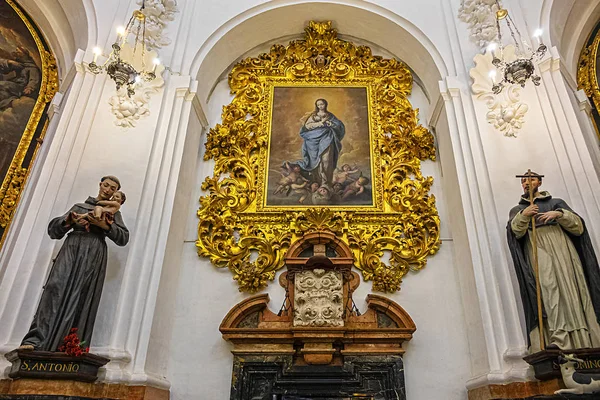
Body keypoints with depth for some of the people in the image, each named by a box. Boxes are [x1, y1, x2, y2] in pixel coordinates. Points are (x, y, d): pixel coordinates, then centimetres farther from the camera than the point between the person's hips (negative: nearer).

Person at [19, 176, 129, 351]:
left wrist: (105, 226, -8)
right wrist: (67, 220, -3)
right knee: (57, 288, -19)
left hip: (94, 253, -1)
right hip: (72, 248, 1)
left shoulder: (113, 211, 21)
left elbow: (124, 238, 7)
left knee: (82, 297, -14)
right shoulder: (79, 206, 25)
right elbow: (53, 229, 18)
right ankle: (35, 340, -26)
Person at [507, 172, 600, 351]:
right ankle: (558, 339, -33)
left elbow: (578, 227, 10)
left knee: (571, 289, -11)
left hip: (562, 249, 1)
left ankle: (584, 341, -9)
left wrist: (559, 214, -7)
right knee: (548, 287, -22)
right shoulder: (517, 210, 23)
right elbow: (515, 232, 1)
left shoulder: (556, 202, 23)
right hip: (537, 251, -1)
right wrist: (523, 215, -17)